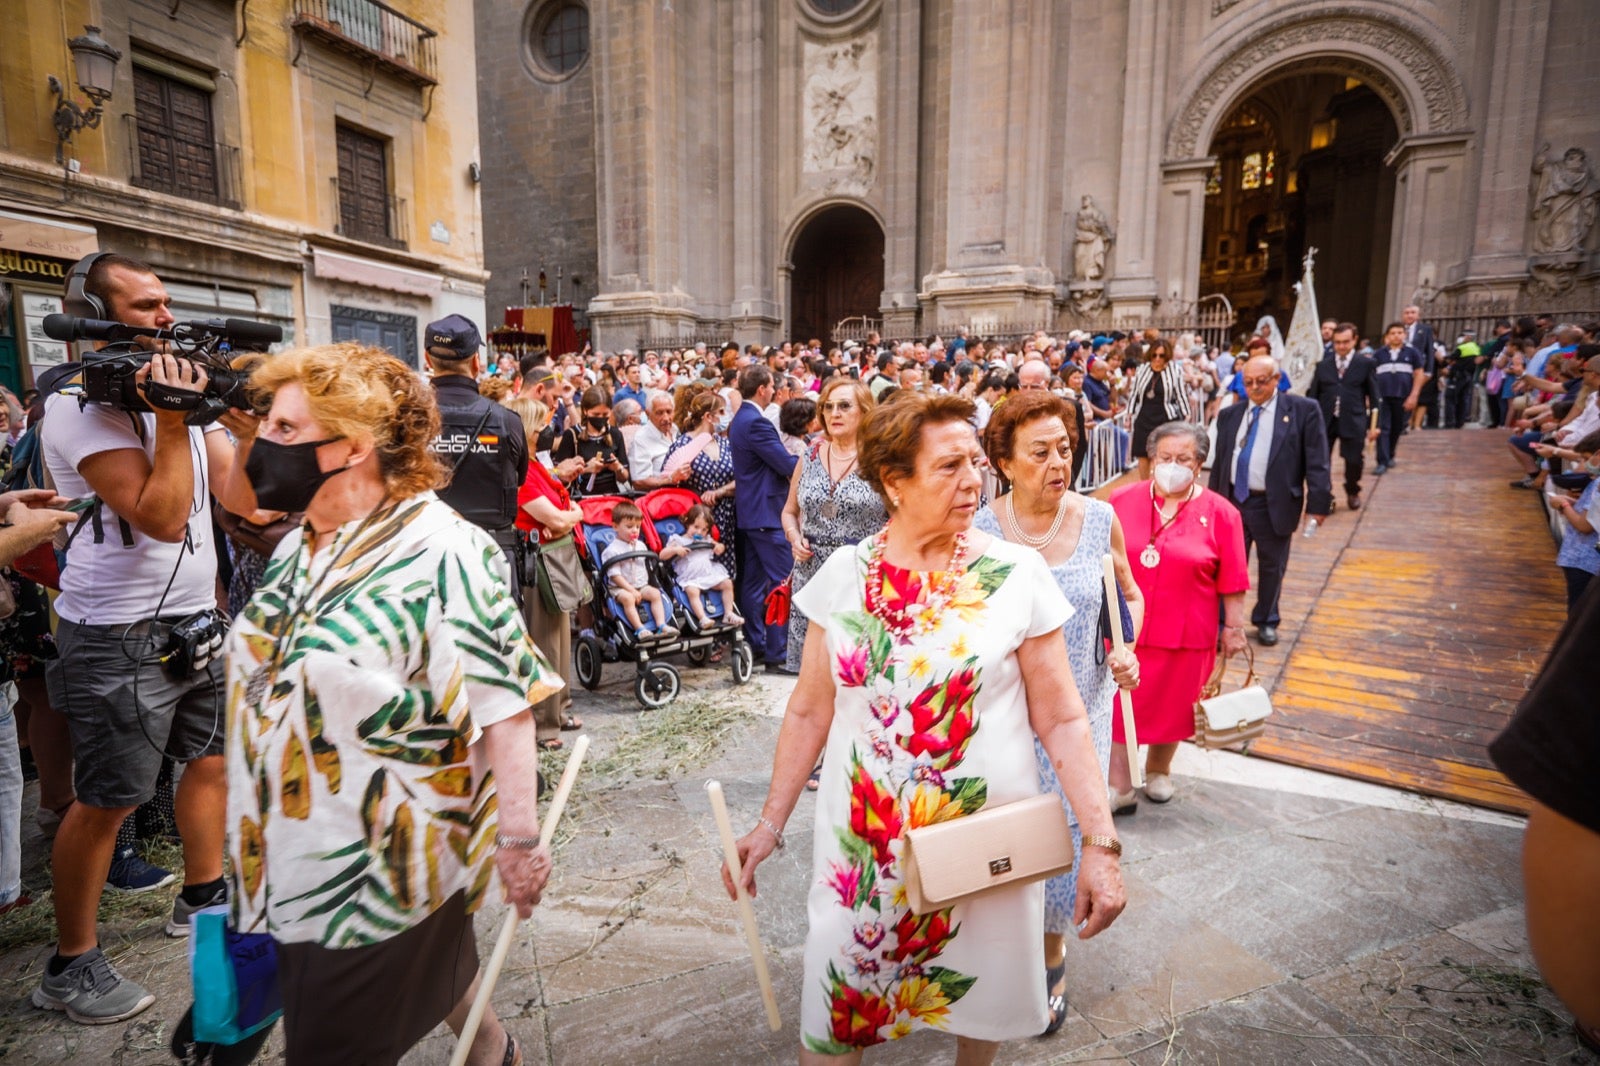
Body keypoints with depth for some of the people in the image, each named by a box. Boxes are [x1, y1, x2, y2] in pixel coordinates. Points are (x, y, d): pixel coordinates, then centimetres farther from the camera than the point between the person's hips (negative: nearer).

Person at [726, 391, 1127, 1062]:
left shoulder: (1017, 574, -10)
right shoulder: (843, 575, -6)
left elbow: (1061, 719, -6)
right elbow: (810, 711, 1)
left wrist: (1100, 841, -11)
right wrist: (770, 823, 3)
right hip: (862, 842, 1)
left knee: (983, 1004, 21)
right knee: (836, 1010, 14)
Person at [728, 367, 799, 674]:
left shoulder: (741, 419, 14)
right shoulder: (755, 423, -18)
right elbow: (788, 466, -20)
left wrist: (797, 457, 5)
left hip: (749, 510, 11)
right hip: (766, 513, -11)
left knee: (753, 580, 14)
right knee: (782, 581, -7)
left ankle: (755, 643, 23)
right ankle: (777, 654, -3)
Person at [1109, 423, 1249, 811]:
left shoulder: (1220, 513, -6)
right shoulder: (1122, 501, -2)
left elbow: (1232, 583, -2)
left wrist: (1233, 627, -1)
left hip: (1184, 632, 0)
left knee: (1171, 705, 15)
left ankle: (1158, 770, 40)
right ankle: (1119, 789, 17)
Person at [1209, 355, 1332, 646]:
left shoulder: (1303, 410, -3)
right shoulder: (1230, 415, 8)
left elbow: (1317, 462, -6)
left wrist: (1318, 503, -11)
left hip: (1275, 505, -2)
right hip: (1233, 501, 2)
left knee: (1272, 567, 12)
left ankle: (1266, 622, 31)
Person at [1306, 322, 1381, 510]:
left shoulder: (1366, 363, 4)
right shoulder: (1323, 364, 8)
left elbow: (1373, 395, 4)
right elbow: (1313, 394, 10)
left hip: (1353, 421, -1)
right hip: (1325, 420, 1)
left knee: (1354, 461, 5)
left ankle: (1353, 493, 31)